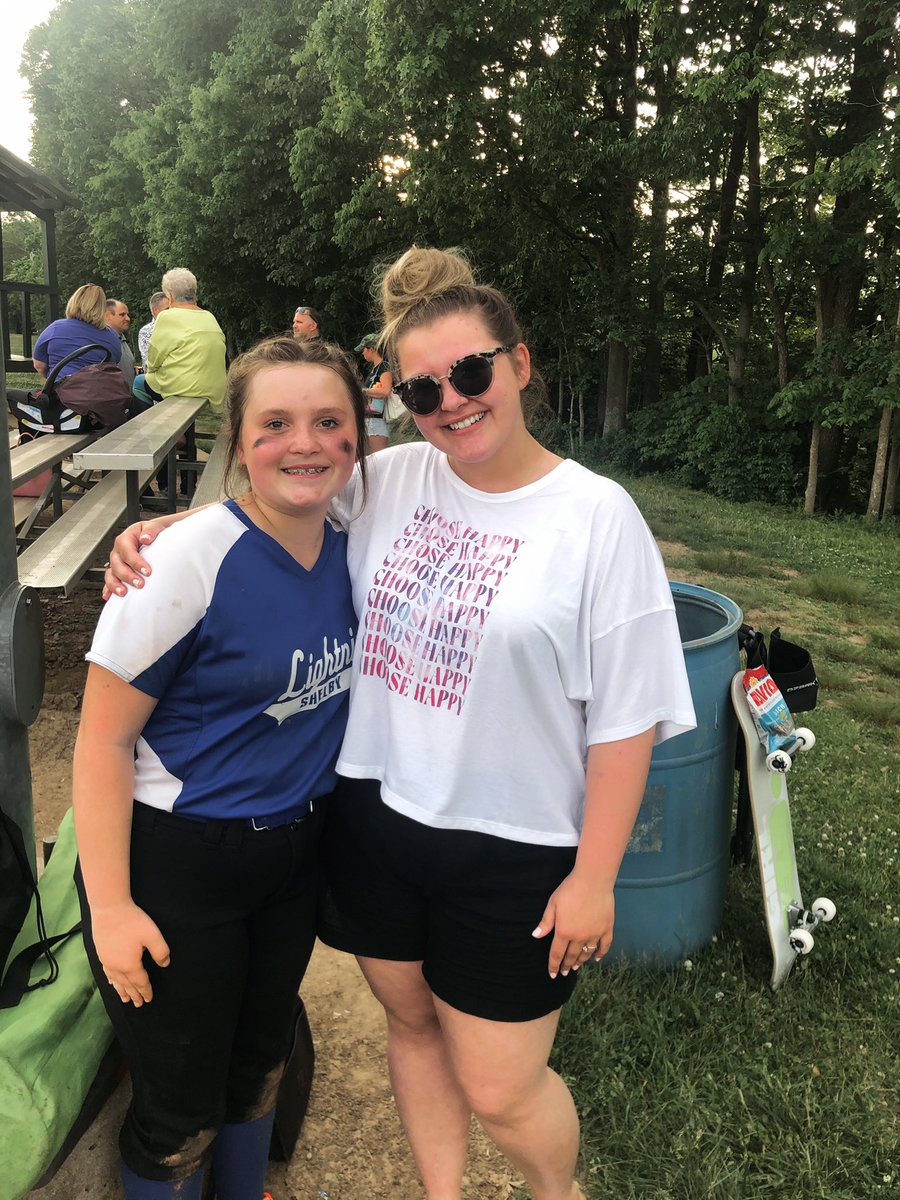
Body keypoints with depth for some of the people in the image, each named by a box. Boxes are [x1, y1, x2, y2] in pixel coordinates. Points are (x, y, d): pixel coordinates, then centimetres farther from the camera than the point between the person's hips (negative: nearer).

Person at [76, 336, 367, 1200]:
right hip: (176, 865, -6)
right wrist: (110, 907, -15)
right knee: (181, 1112, 13)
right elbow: (102, 742, -17)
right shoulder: (187, 563, -23)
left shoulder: (347, 547, -4)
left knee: (260, 1065, 26)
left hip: (293, 854, 6)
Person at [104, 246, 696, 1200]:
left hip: (512, 850, -4)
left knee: (497, 1090, 9)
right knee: (411, 1024, 23)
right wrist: (158, 530, -5)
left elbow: (623, 719, -11)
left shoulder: (596, 516, -13)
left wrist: (594, 878, -9)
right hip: (373, 818, 5)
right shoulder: (389, 480, -1)